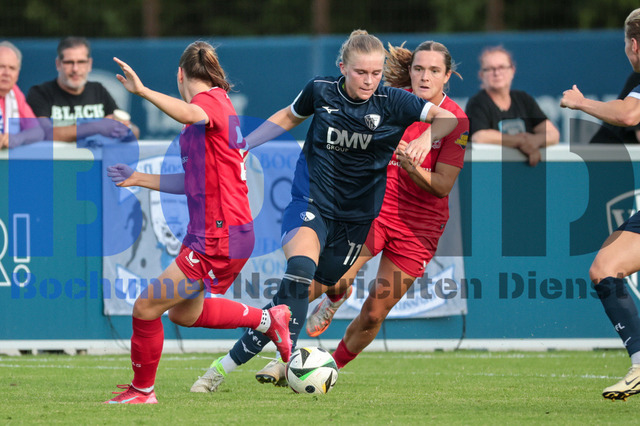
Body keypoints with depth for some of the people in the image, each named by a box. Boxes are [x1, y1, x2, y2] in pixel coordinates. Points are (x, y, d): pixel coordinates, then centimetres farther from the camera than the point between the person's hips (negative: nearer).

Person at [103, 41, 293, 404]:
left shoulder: (211, 99, -11)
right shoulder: (219, 104, 18)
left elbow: (191, 114, -39)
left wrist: (143, 91, -50)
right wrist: (140, 180, 23)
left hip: (219, 240, -10)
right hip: (207, 234, 10)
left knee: (146, 308, -4)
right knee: (184, 313, 25)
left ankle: (142, 390, 13)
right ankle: (268, 320, 31)